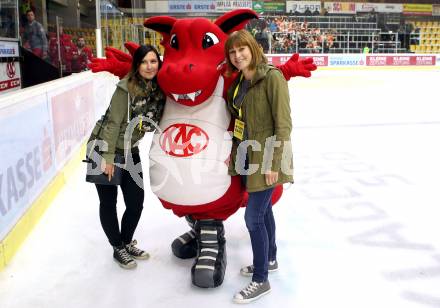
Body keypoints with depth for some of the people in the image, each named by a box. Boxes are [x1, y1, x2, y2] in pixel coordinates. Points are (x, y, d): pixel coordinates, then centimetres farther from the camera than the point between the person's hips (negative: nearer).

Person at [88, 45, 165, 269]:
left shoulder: (160, 89, -4)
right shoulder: (126, 88, -22)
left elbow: (158, 121, 10)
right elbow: (112, 123, -20)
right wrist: (108, 157, -19)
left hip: (130, 151, 6)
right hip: (105, 149, -6)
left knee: (136, 202, 9)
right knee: (109, 203, 7)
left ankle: (127, 242, 33)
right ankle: (118, 248, 27)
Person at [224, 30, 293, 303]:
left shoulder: (272, 77, -16)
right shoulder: (239, 83, 7)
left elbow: (283, 123, -19)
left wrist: (274, 163, -21)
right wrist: (235, 154, 14)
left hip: (266, 158, -8)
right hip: (248, 156, 8)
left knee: (253, 216, -5)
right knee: (263, 210, 20)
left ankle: (261, 280, 11)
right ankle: (270, 259, 40)